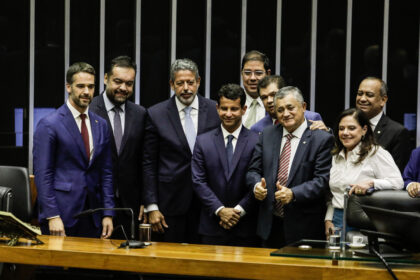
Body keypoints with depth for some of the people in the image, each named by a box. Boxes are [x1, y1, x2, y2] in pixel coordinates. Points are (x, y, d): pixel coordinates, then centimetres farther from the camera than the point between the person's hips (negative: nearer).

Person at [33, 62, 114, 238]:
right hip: (61, 216, -5)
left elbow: (106, 172, 12)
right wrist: (52, 216, -15)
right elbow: (42, 174, -9)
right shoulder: (49, 124, -5)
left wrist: (108, 214, 5)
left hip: (92, 218, 5)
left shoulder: (101, 125, 12)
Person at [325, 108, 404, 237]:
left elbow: (397, 183, -12)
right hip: (336, 220, 5)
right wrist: (328, 220, 10)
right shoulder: (335, 156, 17)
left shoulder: (377, 153, -3)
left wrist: (370, 183, -24)